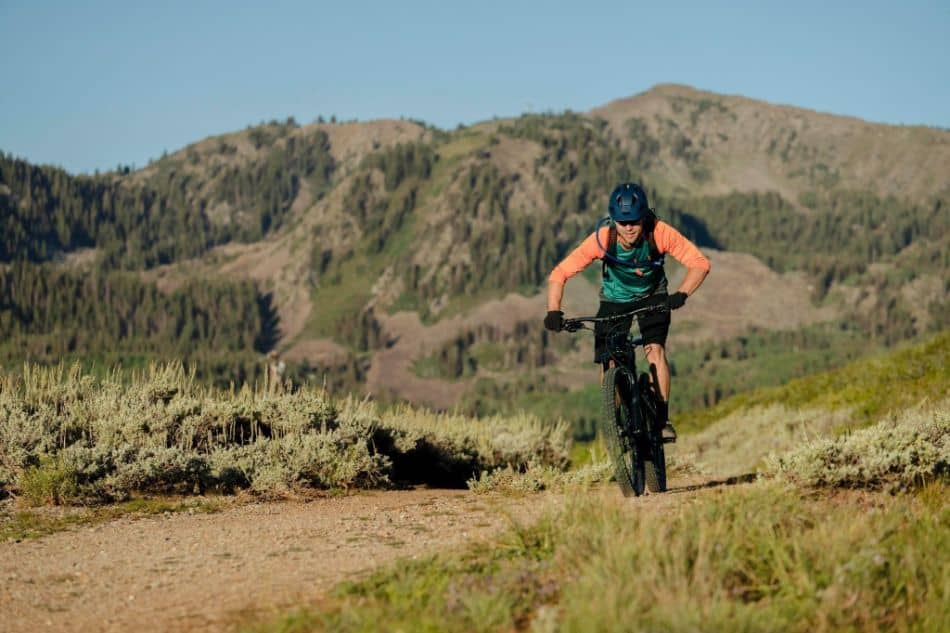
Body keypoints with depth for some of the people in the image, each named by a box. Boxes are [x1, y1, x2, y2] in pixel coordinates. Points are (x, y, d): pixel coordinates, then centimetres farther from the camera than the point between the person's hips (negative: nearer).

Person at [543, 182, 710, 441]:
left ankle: (662, 420, -12)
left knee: (655, 350, -22)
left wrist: (682, 293, -44)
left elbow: (699, 263, -28)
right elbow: (559, 274, -29)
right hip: (615, 300, 1)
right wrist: (554, 312, -43)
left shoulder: (660, 233, -32)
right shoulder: (602, 238, -32)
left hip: (652, 296, -1)